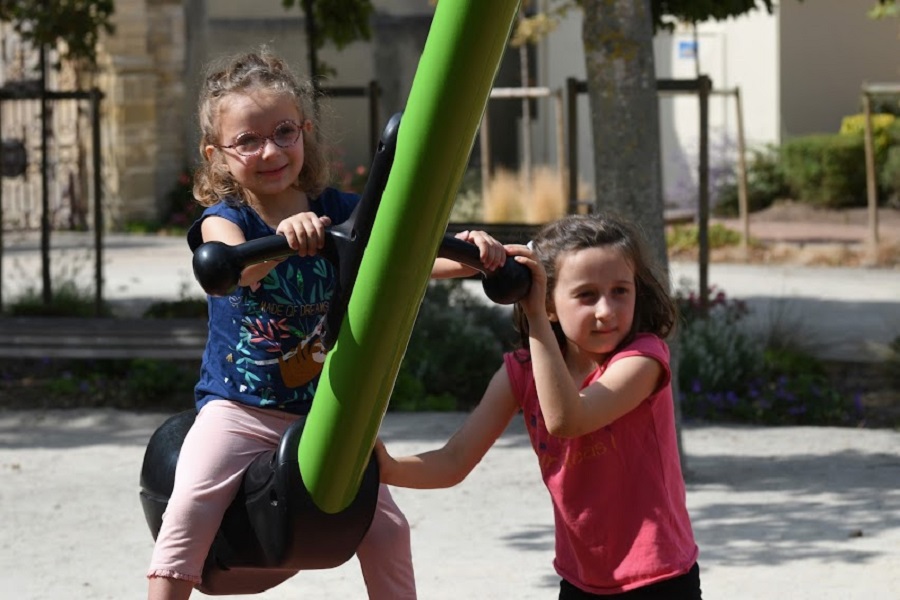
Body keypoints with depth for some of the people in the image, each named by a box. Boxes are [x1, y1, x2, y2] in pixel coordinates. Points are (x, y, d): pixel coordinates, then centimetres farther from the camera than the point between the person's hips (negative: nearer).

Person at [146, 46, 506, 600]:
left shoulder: (338, 211, -1)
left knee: (386, 528, 0)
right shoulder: (224, 217, -10)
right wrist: (283, 239, -56)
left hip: (323, 409, 3)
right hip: (238, 406, -3)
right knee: (188, 513, -21)